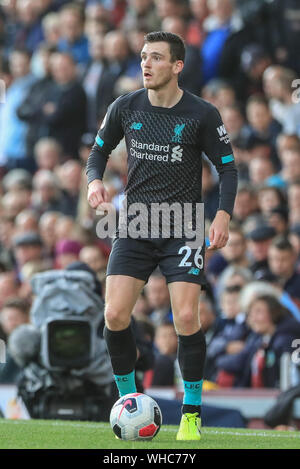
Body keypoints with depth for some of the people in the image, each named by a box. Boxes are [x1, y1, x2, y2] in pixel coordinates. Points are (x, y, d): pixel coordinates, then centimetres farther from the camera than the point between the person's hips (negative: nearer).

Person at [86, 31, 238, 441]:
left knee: (186, 318, -14)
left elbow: (228, 166, 1)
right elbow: (99, 150, 15)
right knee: (115, 315, -10)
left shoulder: (202, 115, -7)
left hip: (182, 229, -3)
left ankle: (192, 412, 2)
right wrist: (95, 180, -7)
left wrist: (224, 215, -13)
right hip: (134, 225, 3)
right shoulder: (125, 108, 0)